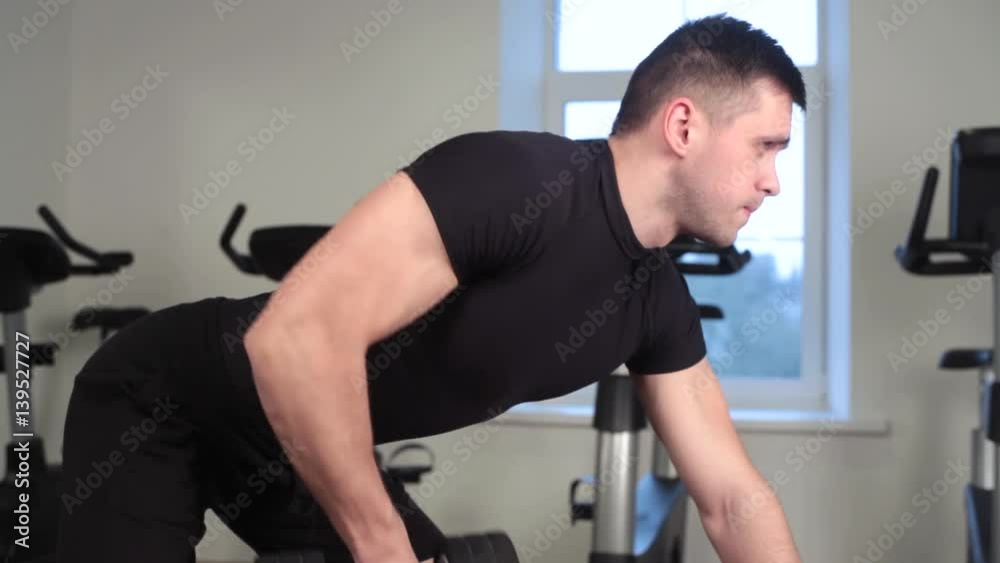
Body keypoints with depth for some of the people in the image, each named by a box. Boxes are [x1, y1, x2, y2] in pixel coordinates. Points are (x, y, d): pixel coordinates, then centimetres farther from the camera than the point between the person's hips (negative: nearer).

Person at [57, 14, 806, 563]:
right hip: (166, 402, -9)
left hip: (305, 441, 9)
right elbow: (298, 335, -41)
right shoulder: (518, 182, -32)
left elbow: (736, 498, 2)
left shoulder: (657, 302, -3)